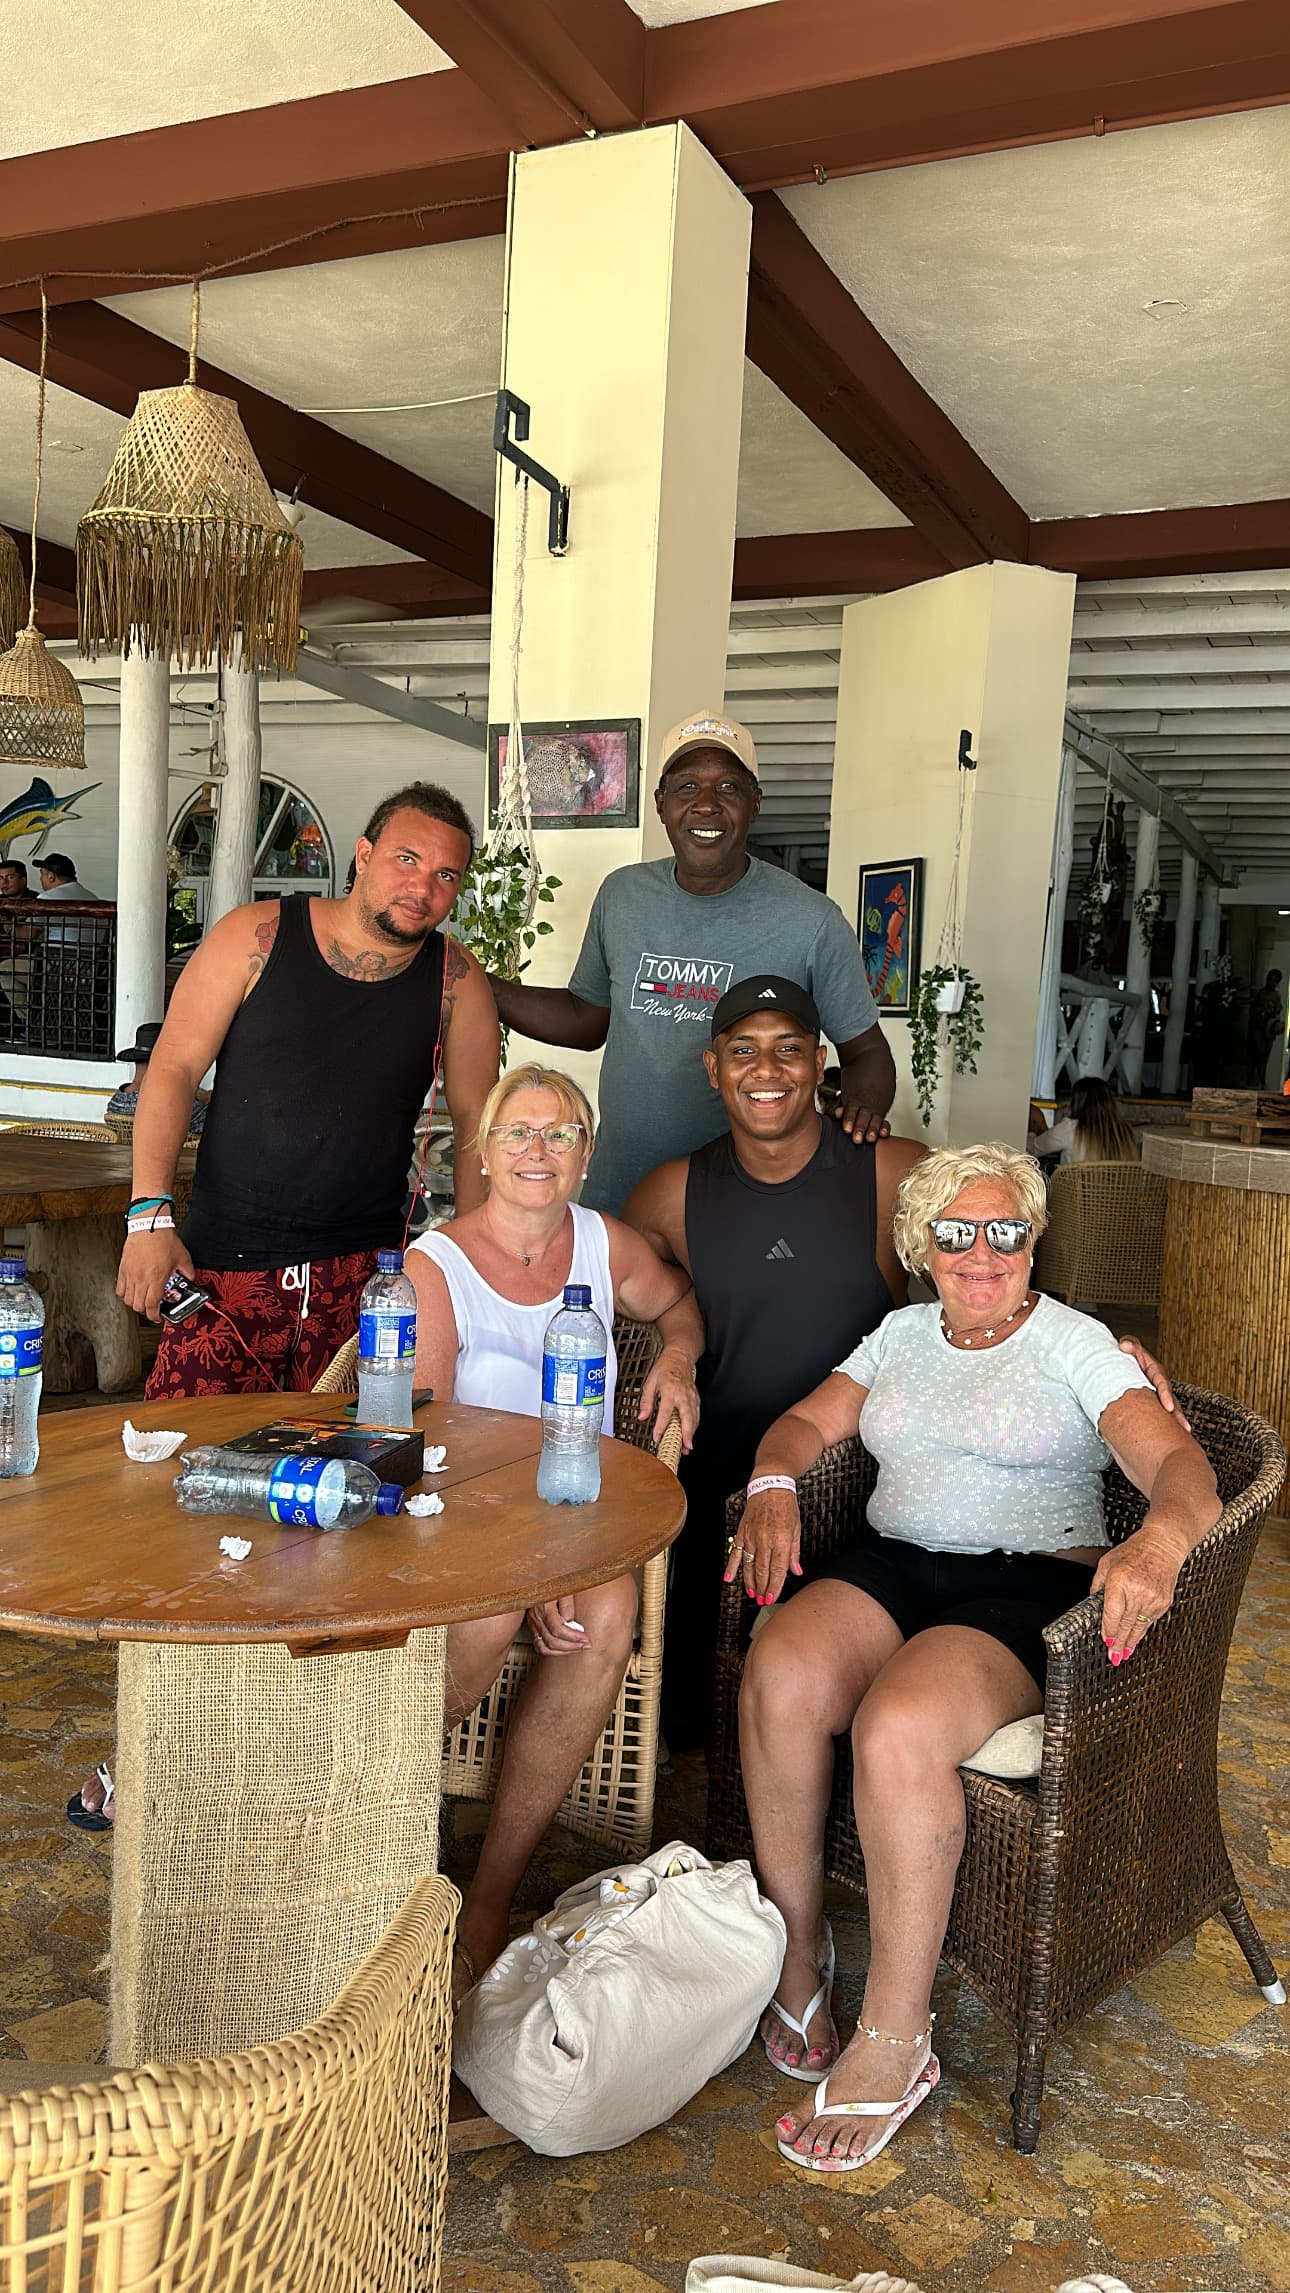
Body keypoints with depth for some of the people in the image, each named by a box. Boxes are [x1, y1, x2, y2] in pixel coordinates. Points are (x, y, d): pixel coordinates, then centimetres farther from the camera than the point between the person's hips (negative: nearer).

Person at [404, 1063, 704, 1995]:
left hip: (573, 1518, 3)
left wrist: (678, 1356, 5)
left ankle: (492, 1896, -19)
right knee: (490, 1621, -36)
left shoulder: (605, 1245, 7)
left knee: (608, 1614, -31)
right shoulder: (434, 1267, -6)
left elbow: (681, 1300, 30)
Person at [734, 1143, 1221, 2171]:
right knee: (781, 1674, -30)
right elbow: (808, 1421, 17)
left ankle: (894, 2041, -17)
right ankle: (799, 1949, -8)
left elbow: (1175, 1457, -8)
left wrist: (1161, 1539, -31)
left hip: (1030, 1583, -4)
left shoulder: (1076, 1344, 5)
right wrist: (774, 1483, -7)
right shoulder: (903, 1334, 20)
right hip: (893, 1561, 4)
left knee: (897, 1728, -35)